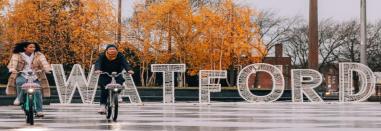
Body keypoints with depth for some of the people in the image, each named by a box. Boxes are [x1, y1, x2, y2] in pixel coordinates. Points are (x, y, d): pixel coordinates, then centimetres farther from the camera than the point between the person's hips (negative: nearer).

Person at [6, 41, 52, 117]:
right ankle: (19, 98, -10)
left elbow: (44, 62, -15)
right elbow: (13, 62, -17)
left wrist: (47, 69, -36)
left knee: (37, 92, -13)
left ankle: (39, 111, -1)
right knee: (19, 81, -34)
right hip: (22, 75, -1)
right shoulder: (17, 55, -2)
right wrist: (12, 69, -39)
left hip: (35, 76, 1)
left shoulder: (39, 55, 1)